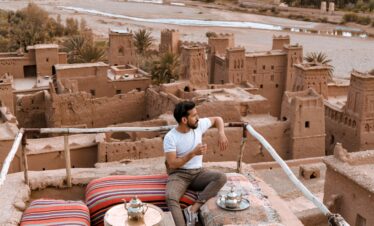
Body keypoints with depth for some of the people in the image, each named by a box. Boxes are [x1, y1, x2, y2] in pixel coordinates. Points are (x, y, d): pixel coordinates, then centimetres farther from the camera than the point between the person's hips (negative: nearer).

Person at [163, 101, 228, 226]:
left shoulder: (199, 125, -1)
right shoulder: (170, 137, -13)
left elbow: (217, 119, 15)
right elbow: (172, 164, -16)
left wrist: (221, 134, -5)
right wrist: (193, 153, -24)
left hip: (198, 172, 4)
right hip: (179, 174, -4)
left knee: (222, 177, -26)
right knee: (170, 197, -35)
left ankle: (192, 210, -29)